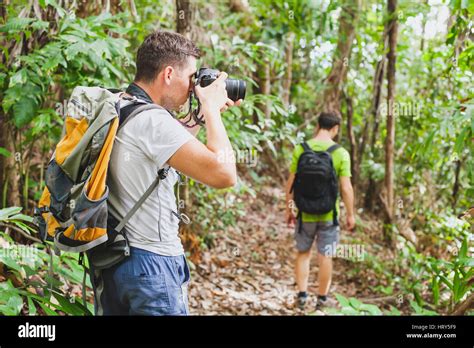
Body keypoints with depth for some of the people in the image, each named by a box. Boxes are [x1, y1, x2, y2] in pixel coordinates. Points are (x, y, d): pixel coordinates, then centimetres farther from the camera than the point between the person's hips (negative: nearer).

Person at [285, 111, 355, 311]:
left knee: (303, 253, 16)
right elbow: (346, 188, -10)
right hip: (329, 214, -1)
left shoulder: (301, 149, -6)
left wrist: (289, 209, 8)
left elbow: (291, 183, -3)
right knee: (325, 257, 10)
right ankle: (322, 298, 19)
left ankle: (302, 295, 15)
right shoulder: (341, 153, -10)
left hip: (305, 213, 1)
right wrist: (350, 214, 2)